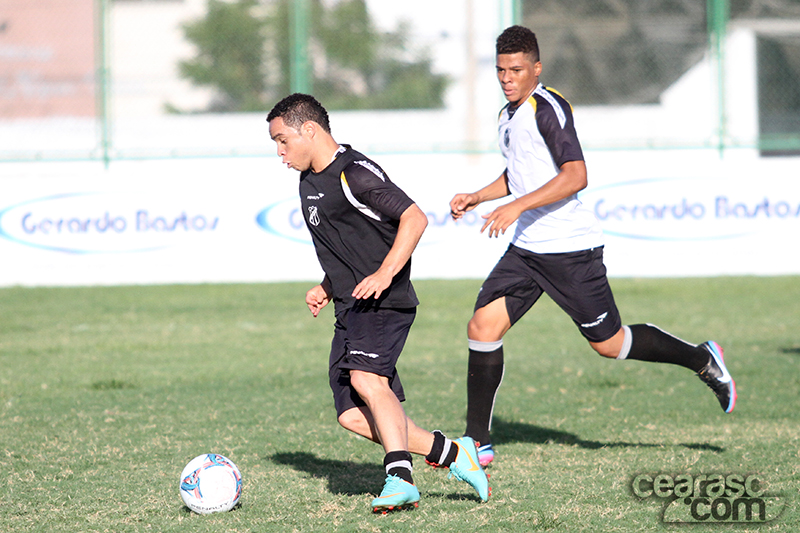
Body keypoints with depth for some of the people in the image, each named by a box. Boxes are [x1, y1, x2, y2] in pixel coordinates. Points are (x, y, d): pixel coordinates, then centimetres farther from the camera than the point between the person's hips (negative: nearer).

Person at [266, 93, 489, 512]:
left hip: (385, 304, -9)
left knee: (366, 380, -31)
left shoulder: (355, 174, -12)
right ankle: (451, 453, 5)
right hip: (351, 310, 9)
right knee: (353, 416, -2)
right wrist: (327, 287, 19)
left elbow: (414, 218, -18)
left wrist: (384, 274, -26)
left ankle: (400, 480, -39)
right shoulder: (309, 182, 18)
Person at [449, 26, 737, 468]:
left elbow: (575, 176, -24)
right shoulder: (509, 115, 14)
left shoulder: (547, 108, -14)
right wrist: (477, 197, 16)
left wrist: (517, 207, -29)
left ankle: (702, 359, 24)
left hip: (570, 248, -8)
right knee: (483, 326, -6)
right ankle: (478, 443, -1)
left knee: (608, 343, 1)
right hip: (526, 248, 8)